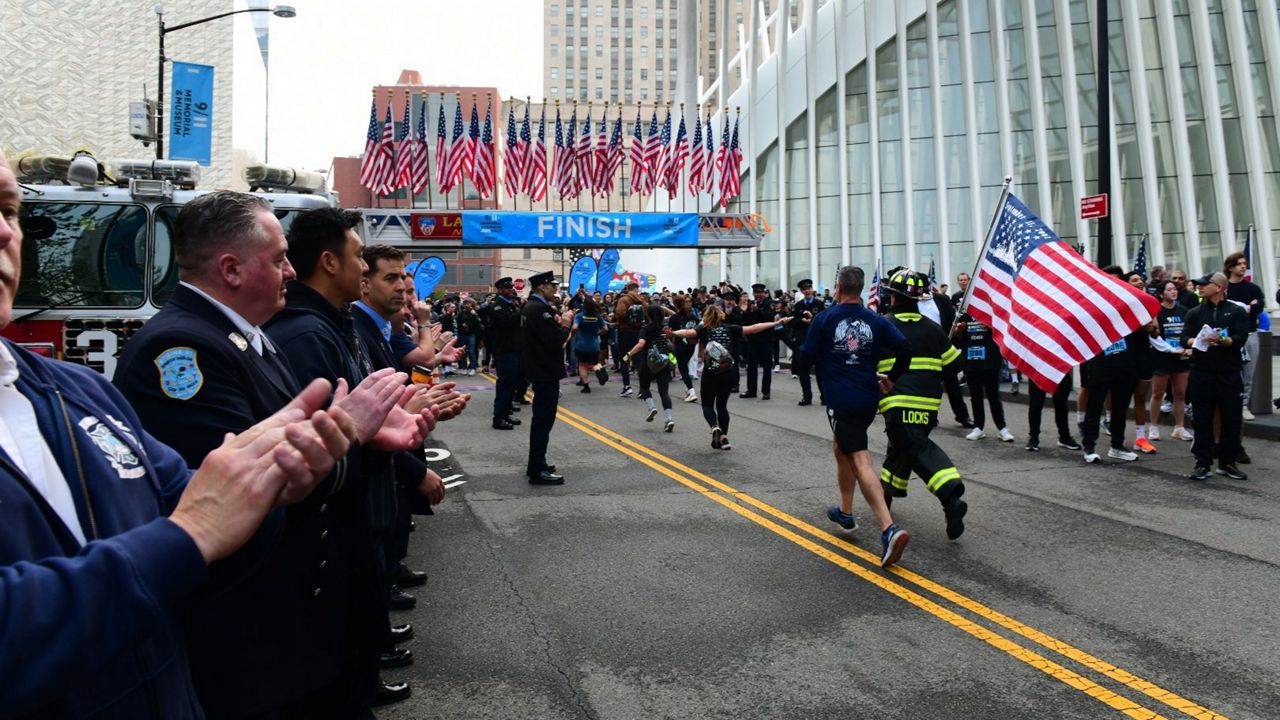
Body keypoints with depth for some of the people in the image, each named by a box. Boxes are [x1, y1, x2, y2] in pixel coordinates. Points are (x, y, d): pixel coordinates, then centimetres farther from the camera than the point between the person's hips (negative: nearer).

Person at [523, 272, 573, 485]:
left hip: (540, 370, 11)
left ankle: (536, 465, 28)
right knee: (544, 419, -6)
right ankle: (538, 471, -2)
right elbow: (556, 341, -25)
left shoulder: (531, 306, 13)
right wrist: (565, 324, -8)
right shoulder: (539, 309, -20)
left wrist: (558, 323, 5)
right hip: (546, 372, -11)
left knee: (541, 418, 18)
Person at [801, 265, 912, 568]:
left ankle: (889, 528, -17)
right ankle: (845, 511, 26)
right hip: (869, 398, 5)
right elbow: (904, 348, -5)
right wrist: (891, 378, 10)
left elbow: (807, 358, -2)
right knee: (840, 447, 23)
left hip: (840, 400, -5)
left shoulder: (824, 320, -3)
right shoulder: (876, 320, 6)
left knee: (860, 461, -8)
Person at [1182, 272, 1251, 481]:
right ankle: (1203, 463, 8)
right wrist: (1199, 341, -21)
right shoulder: (1195, 313, 11)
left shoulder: (1237, 312, 5)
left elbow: (1240, 338, -8)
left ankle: (1227, 462, 16)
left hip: (1229, 374, -1)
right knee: (1202, 420, 2)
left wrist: (1223, 340, -27)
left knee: (1231, 419, 4)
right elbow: (1185, 338, 0)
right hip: (1202, 372, 1)